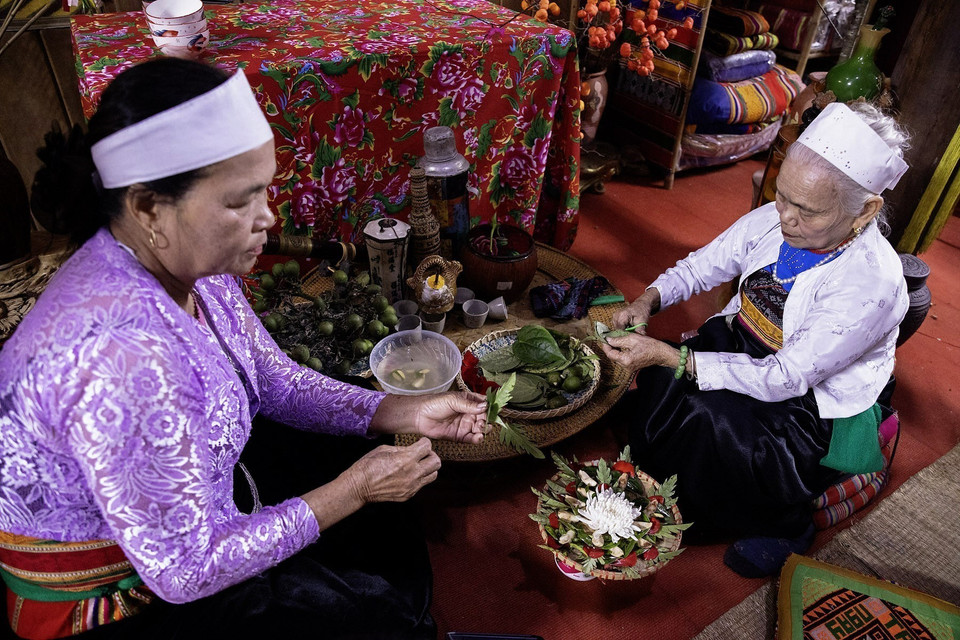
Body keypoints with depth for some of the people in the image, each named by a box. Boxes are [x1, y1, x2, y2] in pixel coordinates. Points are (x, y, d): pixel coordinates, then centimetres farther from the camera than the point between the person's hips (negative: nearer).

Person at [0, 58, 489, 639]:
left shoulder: (189, 264, -12)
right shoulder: (122, 355, -39)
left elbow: (276, 381, 2)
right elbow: (186, 572, -29)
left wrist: (404, 413, -9)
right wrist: (355, 489, -23)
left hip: (192, 510, 7)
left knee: (398, 547, 13)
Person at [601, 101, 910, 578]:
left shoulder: (873, 284, -28)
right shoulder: (772, 220, -12)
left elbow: (783, 379, -28)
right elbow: (703, 266, 2)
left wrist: (669, 357, -34)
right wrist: (647, 301, -18)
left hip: (808, 402, -5)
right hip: (739, 344, 6)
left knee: (700, 416, -28)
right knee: (654, 385, -18)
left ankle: (779, 525, 2)